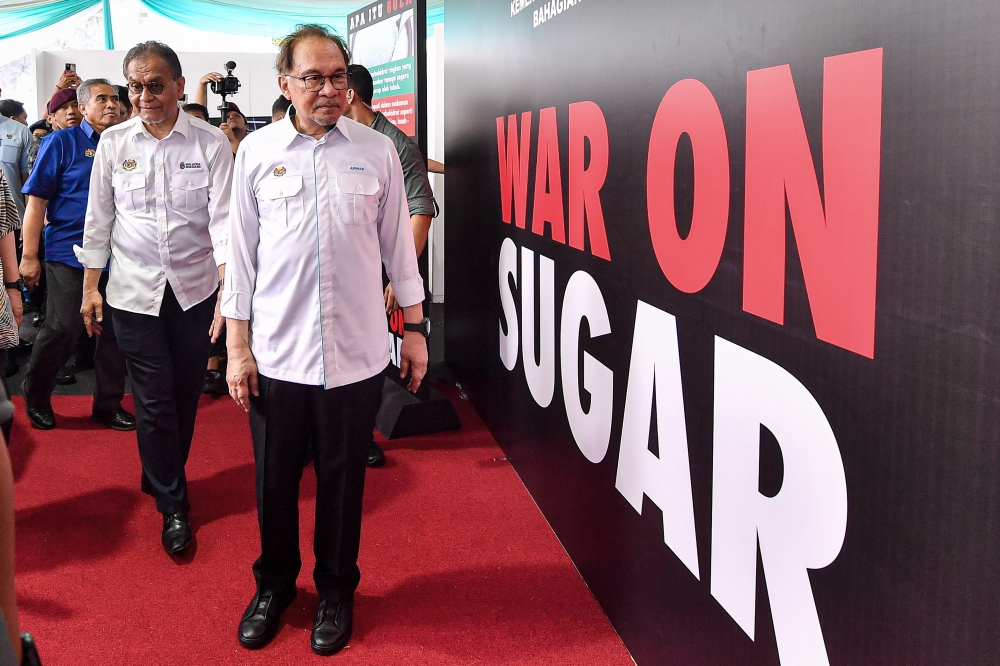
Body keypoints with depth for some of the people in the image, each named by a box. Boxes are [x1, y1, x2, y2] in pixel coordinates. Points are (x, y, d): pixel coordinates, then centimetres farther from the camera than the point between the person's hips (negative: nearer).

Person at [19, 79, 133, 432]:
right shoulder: (62, 142, -1)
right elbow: (37, 201, -4)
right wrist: (29, 256, -9)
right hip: (69, 254, -4)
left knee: (115, 331, 7)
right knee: (63, 329, -3)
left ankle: (109, 403, 22)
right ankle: (36, 399, 19)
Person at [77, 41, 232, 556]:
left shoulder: (210, 143, -6)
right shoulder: (113, 142, 0)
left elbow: (223, 220, -11)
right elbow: (98, 219, 7)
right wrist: (90, 286, 7)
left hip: (195, 289, 0)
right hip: (134, 291, 0)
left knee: (185, 394, 12)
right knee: (154, 399, 0)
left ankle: (161, 478, 36)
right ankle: (173, 507, 14)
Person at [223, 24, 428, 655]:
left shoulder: (377, 149, 1)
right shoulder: (257, 151, 1)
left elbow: (398, 245, 7)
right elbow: (242, 253, 3)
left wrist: (415, 329, 8)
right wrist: (237, 347, 2)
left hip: (355, 352, 0)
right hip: (276, 353, 1)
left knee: (343, 481, 11)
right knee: (275, 480, 12)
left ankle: (336, 591, 31)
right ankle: (275, 585, 35)